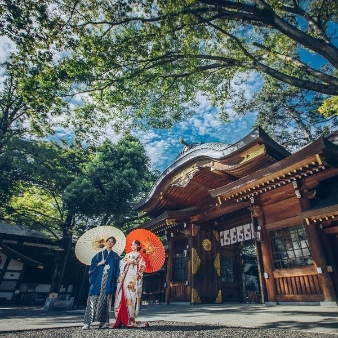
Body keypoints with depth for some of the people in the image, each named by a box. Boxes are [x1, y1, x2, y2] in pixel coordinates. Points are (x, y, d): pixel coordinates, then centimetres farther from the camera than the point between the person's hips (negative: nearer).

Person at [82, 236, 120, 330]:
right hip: (98, 279, 0)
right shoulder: (100, 254, 12)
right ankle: (87, 322, -4)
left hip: (109, 280, 0)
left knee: (105, 300, -1)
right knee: (94, 298, -7)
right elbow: (93, 264, 8)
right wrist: (99, 263, -10)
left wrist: (116, 279, -2)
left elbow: (117, 269, 9)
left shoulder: (115, 256, 12)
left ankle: (103, 321, 6)